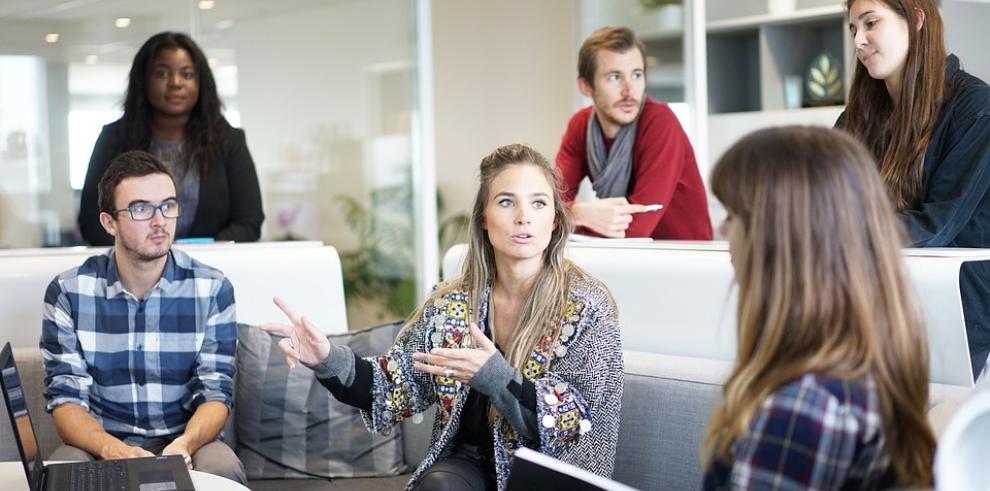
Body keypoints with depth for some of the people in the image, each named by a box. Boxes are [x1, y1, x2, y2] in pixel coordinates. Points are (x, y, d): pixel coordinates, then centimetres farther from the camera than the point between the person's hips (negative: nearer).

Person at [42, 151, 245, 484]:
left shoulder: (212, 290, -2)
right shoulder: (68, 292, -3)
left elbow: (215, 392, -5)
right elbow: (66, 397, -6)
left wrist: (185, 444, -28)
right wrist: (112, 449, -28)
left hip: (185, 445, 0)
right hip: (100, 445, 0)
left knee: (221, 468, -31)